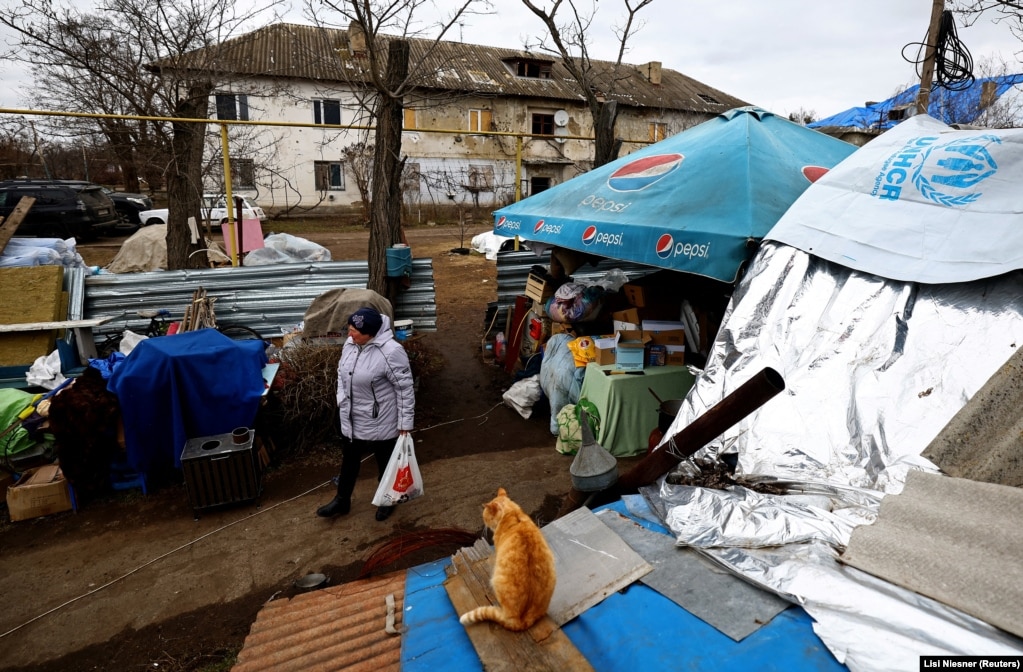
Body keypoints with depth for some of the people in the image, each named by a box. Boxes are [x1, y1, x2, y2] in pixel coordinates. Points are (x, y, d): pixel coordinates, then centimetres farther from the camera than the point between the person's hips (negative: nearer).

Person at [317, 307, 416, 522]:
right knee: (349, 461, 23)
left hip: (381, 423, -6)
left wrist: (405, 423, -17)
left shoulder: (391, 351, -27)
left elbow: (405, 389, -21)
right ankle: (342, 501, 45)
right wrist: (341, 401, 8)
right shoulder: (350, 344, -4)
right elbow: (342, 373, 13)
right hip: (351, 419, 6)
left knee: (385, 463, 17)